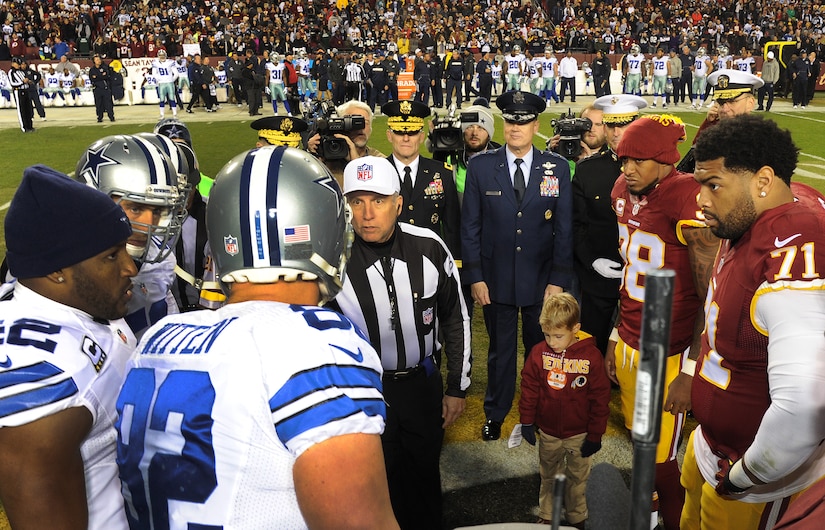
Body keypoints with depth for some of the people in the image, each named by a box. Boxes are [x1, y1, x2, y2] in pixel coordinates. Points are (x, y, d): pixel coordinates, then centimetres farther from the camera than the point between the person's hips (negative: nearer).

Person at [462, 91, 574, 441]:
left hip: (542, 279, 1)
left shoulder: (558, 168, -1)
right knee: (500, 349, 14)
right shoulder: (480, 167, -2)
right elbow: (470, 226, -1)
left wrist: (558, 280, -5)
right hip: (497, 278, 0)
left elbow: (564, 228, -1)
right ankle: (496, 414, 33)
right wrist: (474, 277, -5)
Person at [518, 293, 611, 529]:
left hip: (579, 435, -2)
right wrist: (527, 421, -1)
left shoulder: (591, 356, -18)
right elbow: (529, 388, -2)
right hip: (547, 432, 2)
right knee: (549, 477, 22)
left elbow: (600, 398, -10)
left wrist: (595, 435, -7)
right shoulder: (538, 353, -14)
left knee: (578, 478, 19)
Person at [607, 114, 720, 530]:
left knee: (660, 459, 5)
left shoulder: (688, 200, -20)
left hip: (668, 356, -6)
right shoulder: (625, 192, 5)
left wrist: (691, 371, -17)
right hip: (628, 345, 7)